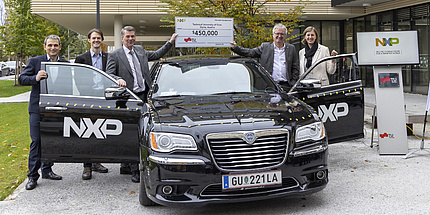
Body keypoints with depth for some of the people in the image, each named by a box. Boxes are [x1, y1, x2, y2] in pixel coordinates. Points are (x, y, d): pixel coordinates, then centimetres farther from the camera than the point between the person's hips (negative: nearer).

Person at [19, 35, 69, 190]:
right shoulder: (35, 61, 2)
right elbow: (21, 79, -2)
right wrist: (36, 78, -20)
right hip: (38, 107, -3)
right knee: (36, 141, -4)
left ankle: (47, 170, 25)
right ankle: (32, 176, 3)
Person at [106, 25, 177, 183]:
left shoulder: (140, 50, 17)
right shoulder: (115, 55, 0)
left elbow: (156, 55, 28)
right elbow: (108, 74, -5)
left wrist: (170, 42, 23)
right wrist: (119, 79, -25)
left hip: (143, 97, 6)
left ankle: (126, 166, 23)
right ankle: (135, 171, -4)